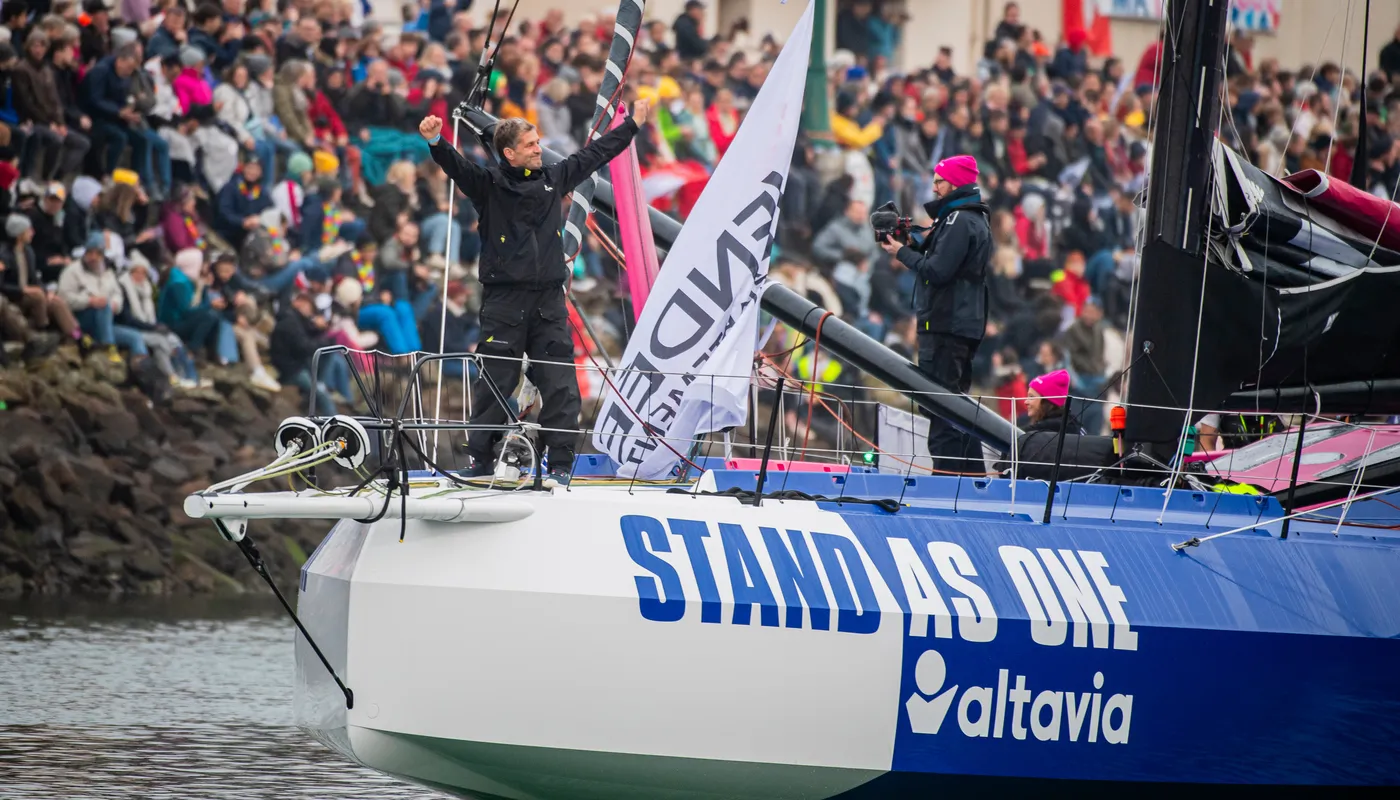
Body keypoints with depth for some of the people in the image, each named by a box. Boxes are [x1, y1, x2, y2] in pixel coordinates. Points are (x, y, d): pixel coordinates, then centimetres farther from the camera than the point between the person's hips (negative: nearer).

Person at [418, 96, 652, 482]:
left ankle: (561, 463, 5)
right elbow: (455, 165, -16)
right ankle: (481, 461, 8)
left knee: (561, 384, 0)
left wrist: (633, 124, 31)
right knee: (496, 382, -1)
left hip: (548, 299, 4)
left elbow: (595, 153, 23)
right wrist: (435, 141, -37)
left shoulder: (554, 178, 12)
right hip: (504, 301, -4)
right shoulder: (489, 183, -1)